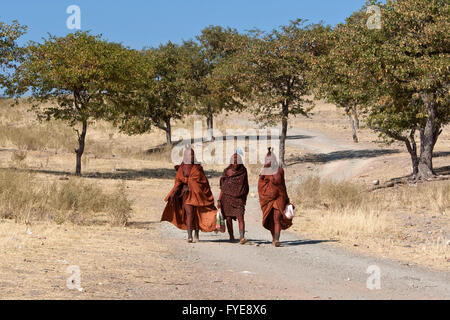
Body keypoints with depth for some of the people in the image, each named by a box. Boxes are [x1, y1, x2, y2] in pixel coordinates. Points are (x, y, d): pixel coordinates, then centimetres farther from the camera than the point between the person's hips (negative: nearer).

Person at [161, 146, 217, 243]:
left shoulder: (198, 167, 8)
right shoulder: (181, 168, 4)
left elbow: (204, 181, 10)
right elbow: (178, 182, -1)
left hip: (198, 194, 2)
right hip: (187, 193, -2)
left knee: (197, 215, 3)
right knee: (189, 213, -16)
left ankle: (196, 236, 16)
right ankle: (189, 236, -20)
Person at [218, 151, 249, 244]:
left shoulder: (243, 171, 3)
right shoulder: (227, 172, 3)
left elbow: (245, 186, 12)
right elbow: (222, 187, 8)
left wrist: (245, 199, 13)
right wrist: (219, 200, 3)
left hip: (239, 198, -1)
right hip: (227, 197, 1)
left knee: (240, 217, -16)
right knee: (228, 218, 3)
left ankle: (242, 237, -25)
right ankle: (231, 236, 20)